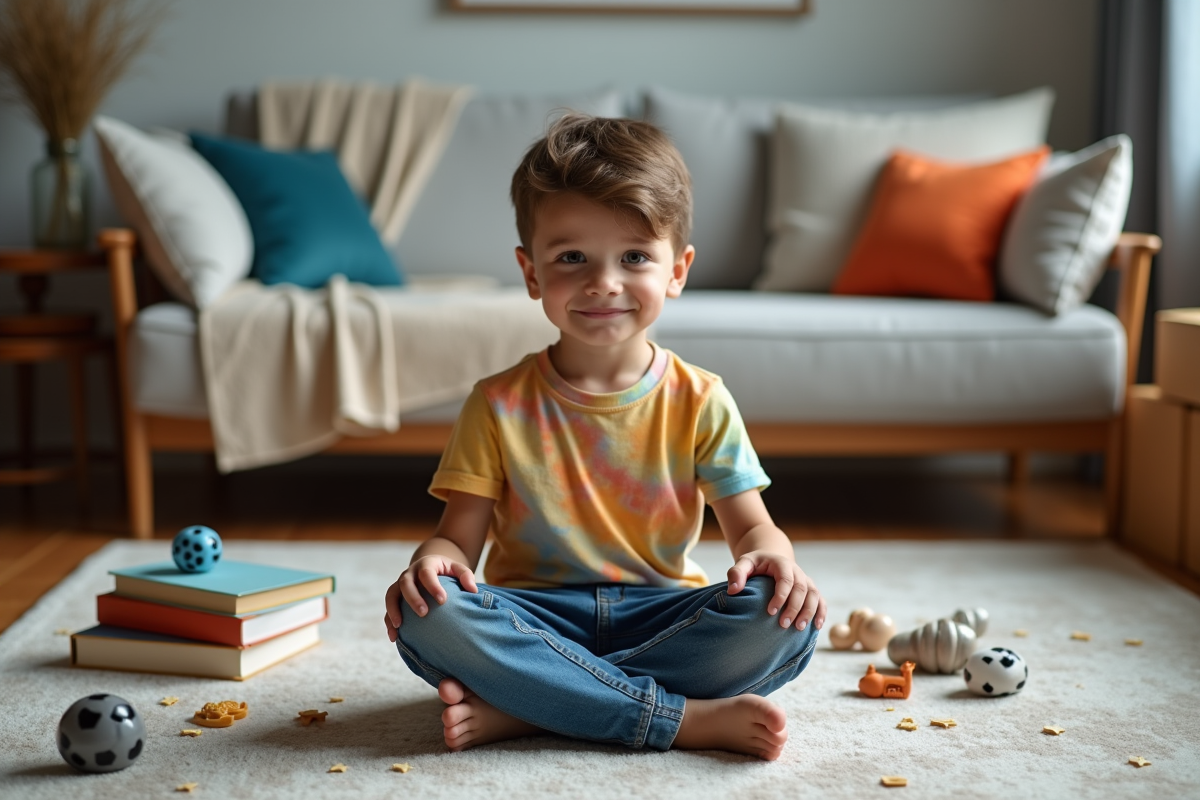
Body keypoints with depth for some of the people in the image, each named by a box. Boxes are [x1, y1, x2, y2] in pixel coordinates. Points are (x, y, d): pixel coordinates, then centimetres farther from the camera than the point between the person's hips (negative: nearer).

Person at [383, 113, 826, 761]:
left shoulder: (699, 402, 3)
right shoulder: (500, 405, 2)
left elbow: (749, 523, 2)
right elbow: (459, 534, -1)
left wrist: (769, 555, -23)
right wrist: (432, 561, -26)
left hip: (659, 616, 1)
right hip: (536, 619, 0)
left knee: (784, 619, -28)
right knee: (424, 615, -31)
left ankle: (518, 709, -27)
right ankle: (689, 718, -28)